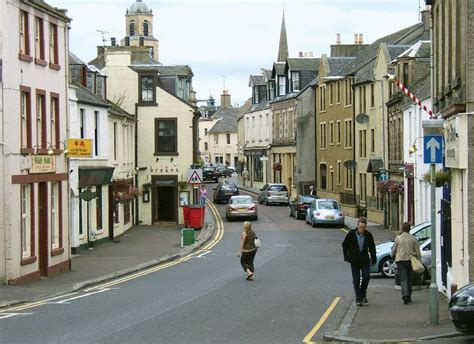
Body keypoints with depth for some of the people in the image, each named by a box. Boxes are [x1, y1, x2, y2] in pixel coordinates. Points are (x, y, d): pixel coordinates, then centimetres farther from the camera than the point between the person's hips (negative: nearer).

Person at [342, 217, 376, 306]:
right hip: (354, 261, -1)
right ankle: (358, 299, 7)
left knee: (366, 277, -8)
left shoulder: (368, 235, -5)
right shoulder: (351, 234, -9)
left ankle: (363, 294, 16)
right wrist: (346, 256, -2)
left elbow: (372, 248, 7)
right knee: (356, 279, 1)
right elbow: (345, 245, 3)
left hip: (365, 260, 1)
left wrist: (373, 258, 3)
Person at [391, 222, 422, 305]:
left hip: (401, 261, -3)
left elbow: (393, 250, 5)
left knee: (403, 279, -6)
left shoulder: (398, 238, -4)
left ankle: (405, 295, -25)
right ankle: (408, 297, 22)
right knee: (409, 279, 15)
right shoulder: (413, 239, 3)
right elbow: (418, 252, 3)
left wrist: (393, 254, 28)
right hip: (411, 261, 3)